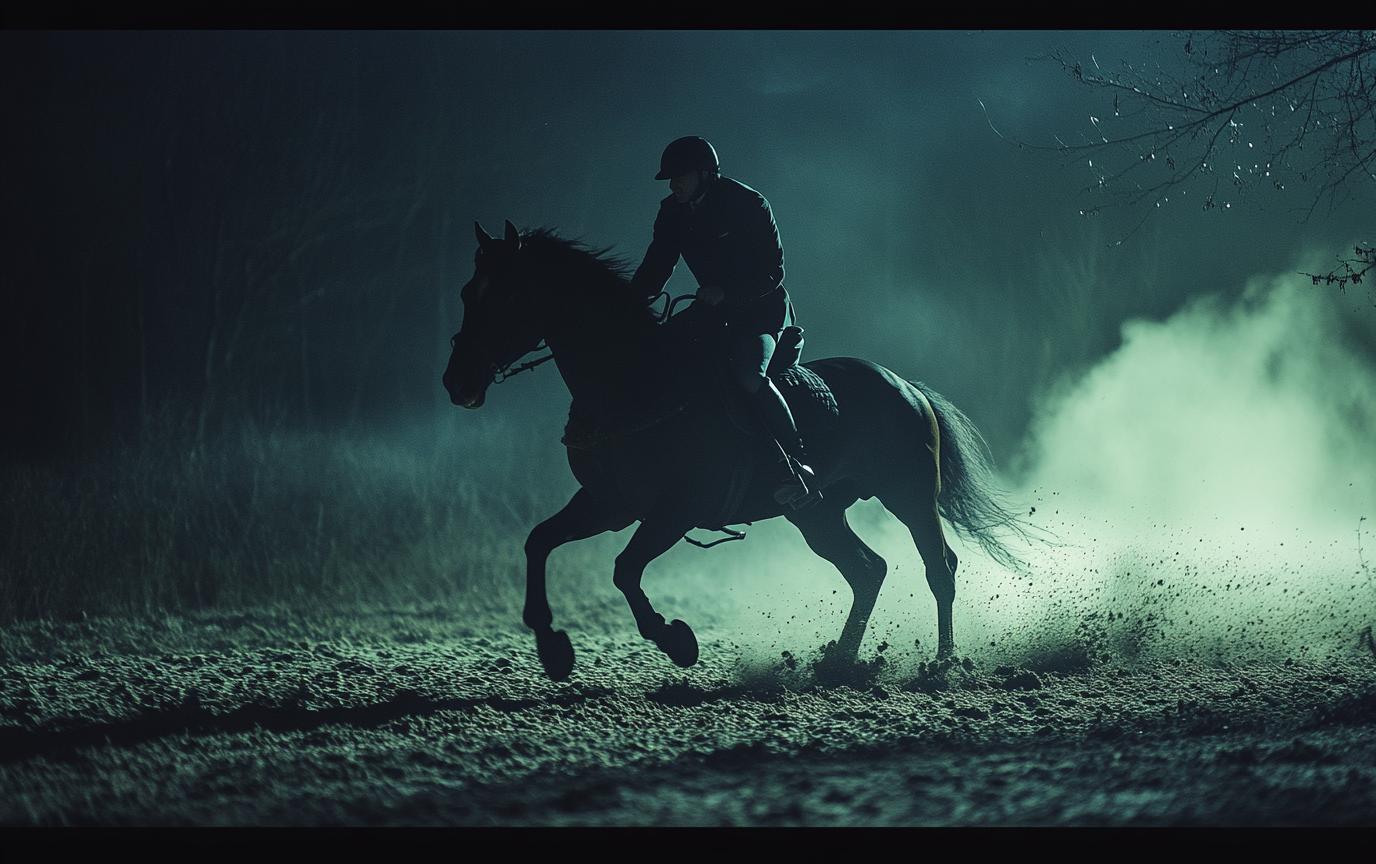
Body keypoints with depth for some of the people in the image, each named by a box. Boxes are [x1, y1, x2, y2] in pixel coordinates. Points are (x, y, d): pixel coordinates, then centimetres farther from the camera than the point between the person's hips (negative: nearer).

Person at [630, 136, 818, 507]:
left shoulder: (749, 205, -17)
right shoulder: (673, 212, 1)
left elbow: (772, 272, -18)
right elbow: (655, 269, 5)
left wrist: (724, 291, -31)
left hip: (762, 309, -8)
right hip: (716, 309, 8)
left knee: (749, 375, -33)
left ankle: (799, 465, -33)